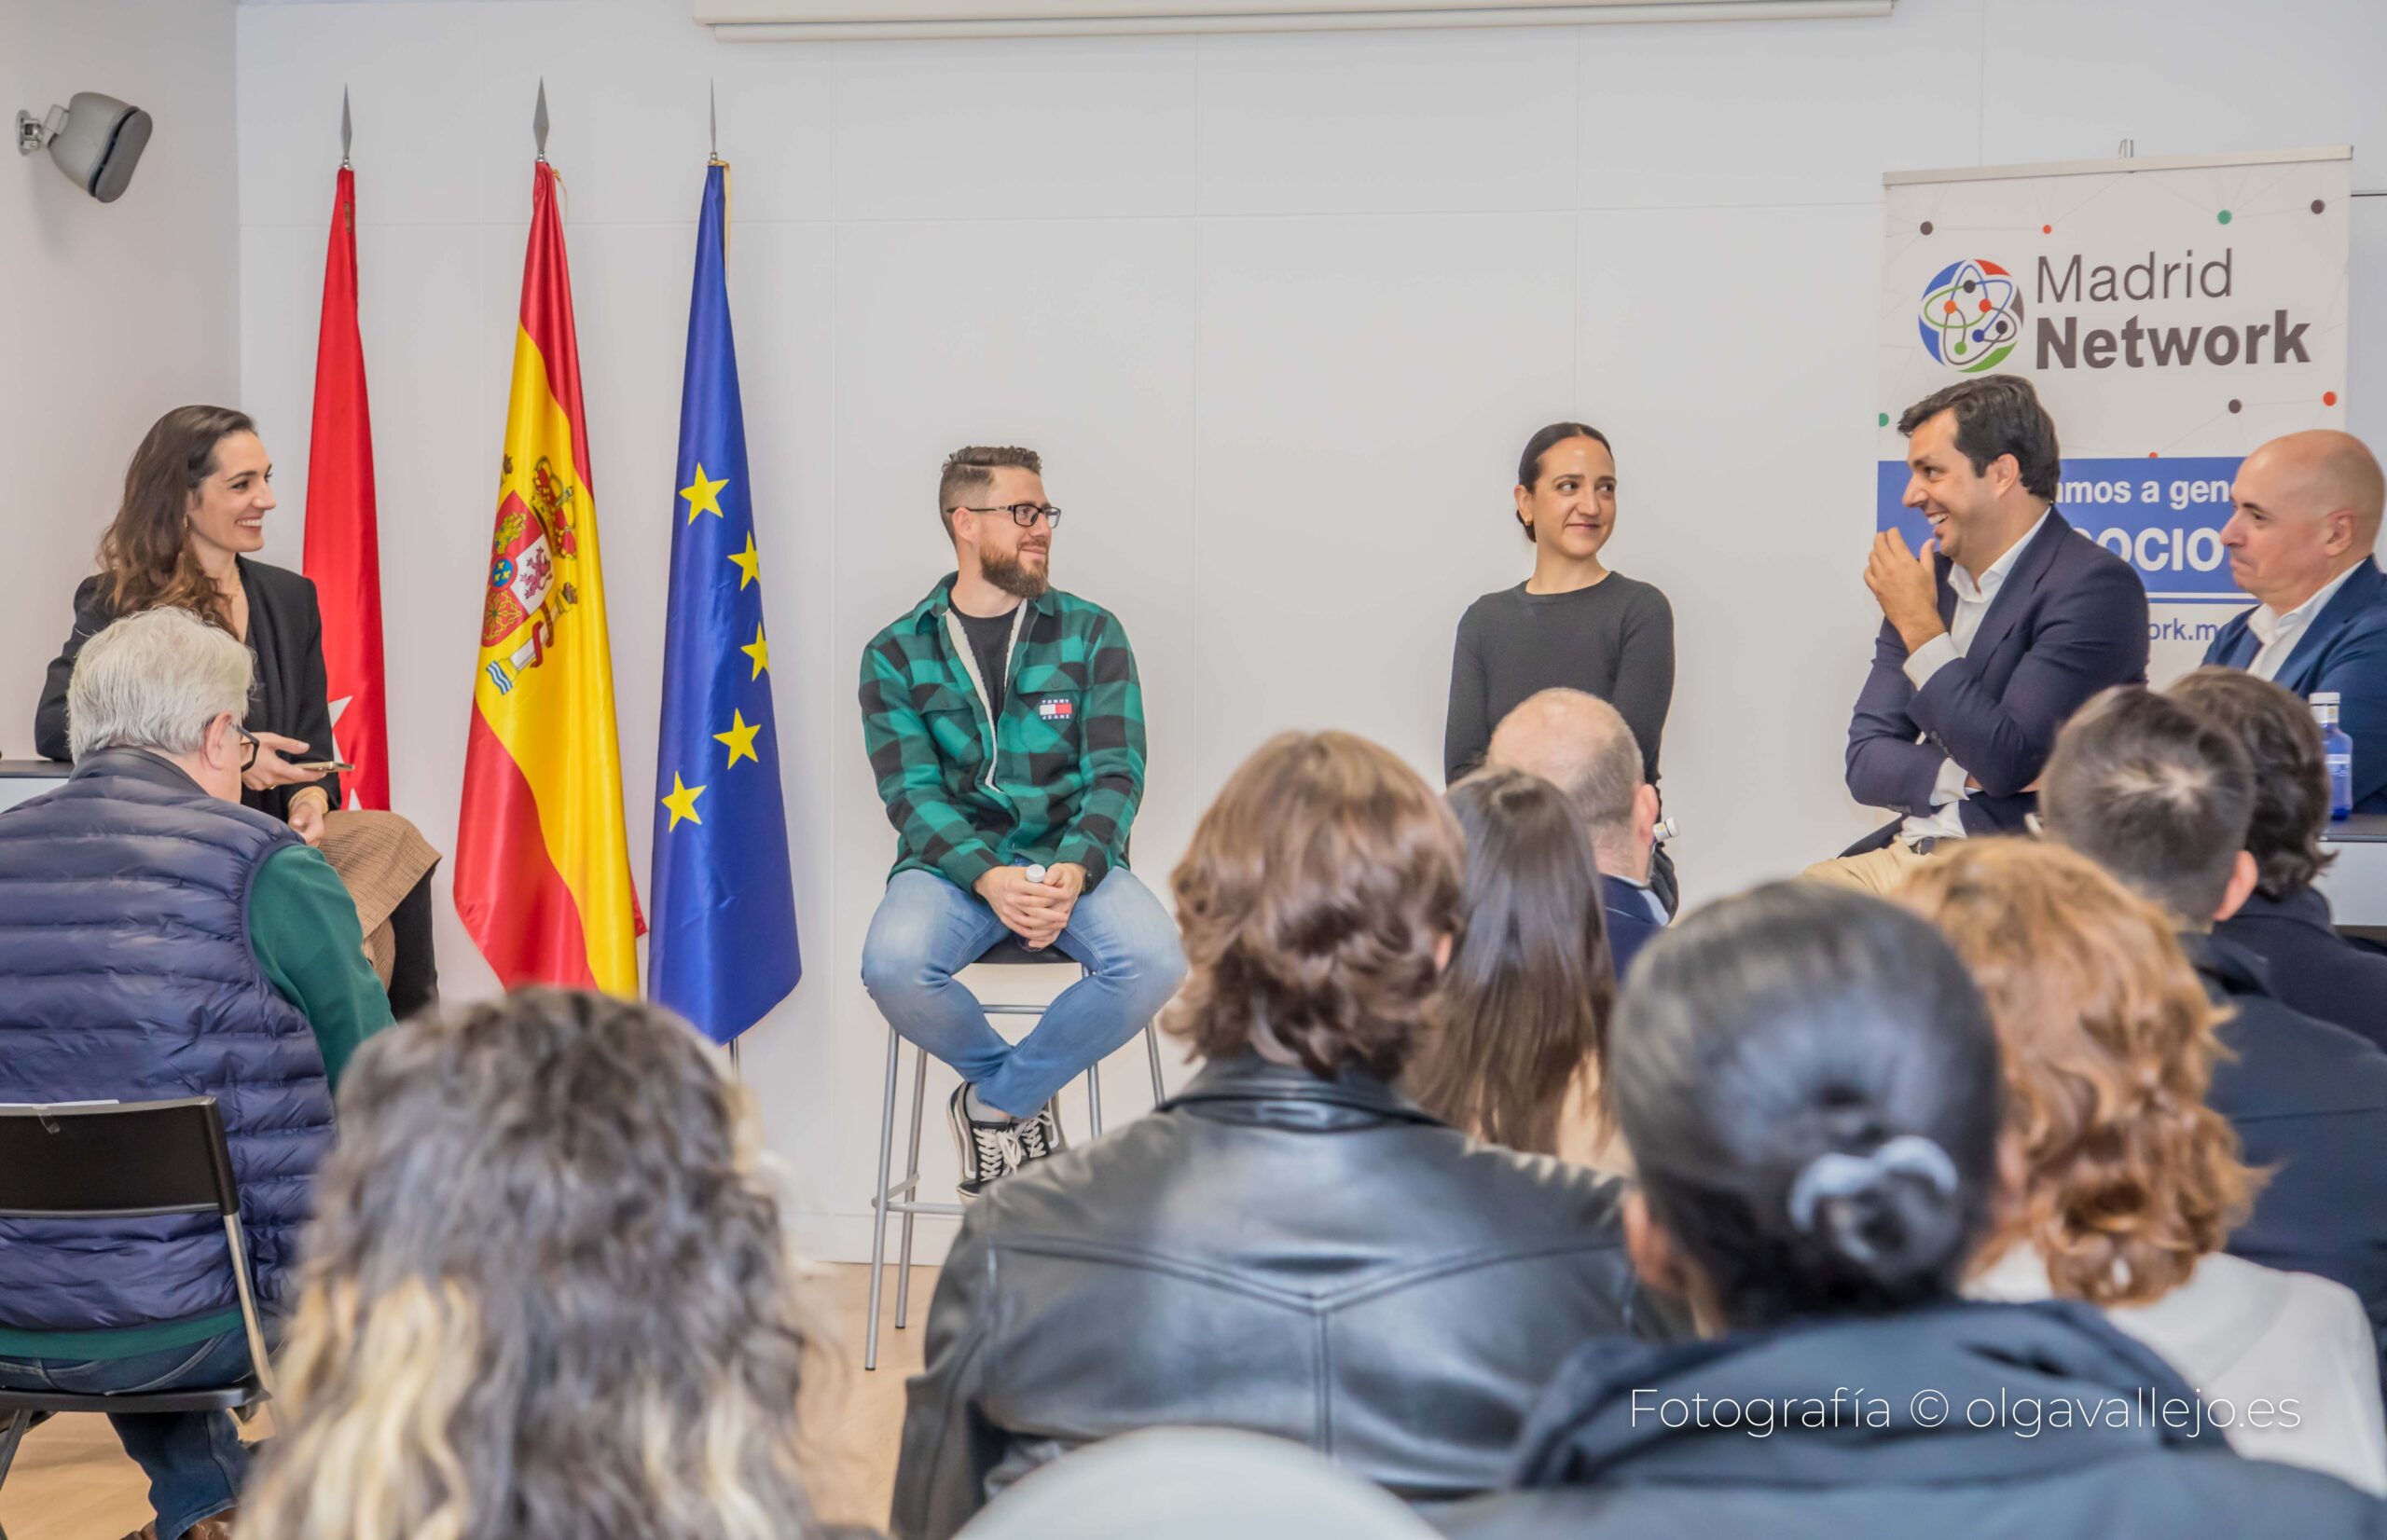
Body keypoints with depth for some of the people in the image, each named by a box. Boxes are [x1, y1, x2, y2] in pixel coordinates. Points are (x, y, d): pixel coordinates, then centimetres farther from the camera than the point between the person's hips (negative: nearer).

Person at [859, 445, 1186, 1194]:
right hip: (953, 861, -1)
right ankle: (1023, 1087, -1)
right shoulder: (897, 655, 5)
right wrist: (989, 879, -23)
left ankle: (996, 1101, -6)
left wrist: (1074, 871, -21)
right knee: (893, 965, -33)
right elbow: (912, 792, -4)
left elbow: (1116, 774, -1)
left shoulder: (1092, 634, 7)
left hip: (1071, 859, 1)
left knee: (1154, 960, -30)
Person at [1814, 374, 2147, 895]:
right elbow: (1866, 761, 11)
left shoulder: (2096, 585, -9)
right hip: (1900, 854, 7)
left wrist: (1920, 627, -10)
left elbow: (2007, 762, -17)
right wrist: (1968, 775, -9)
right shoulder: (1930, 579, 13)